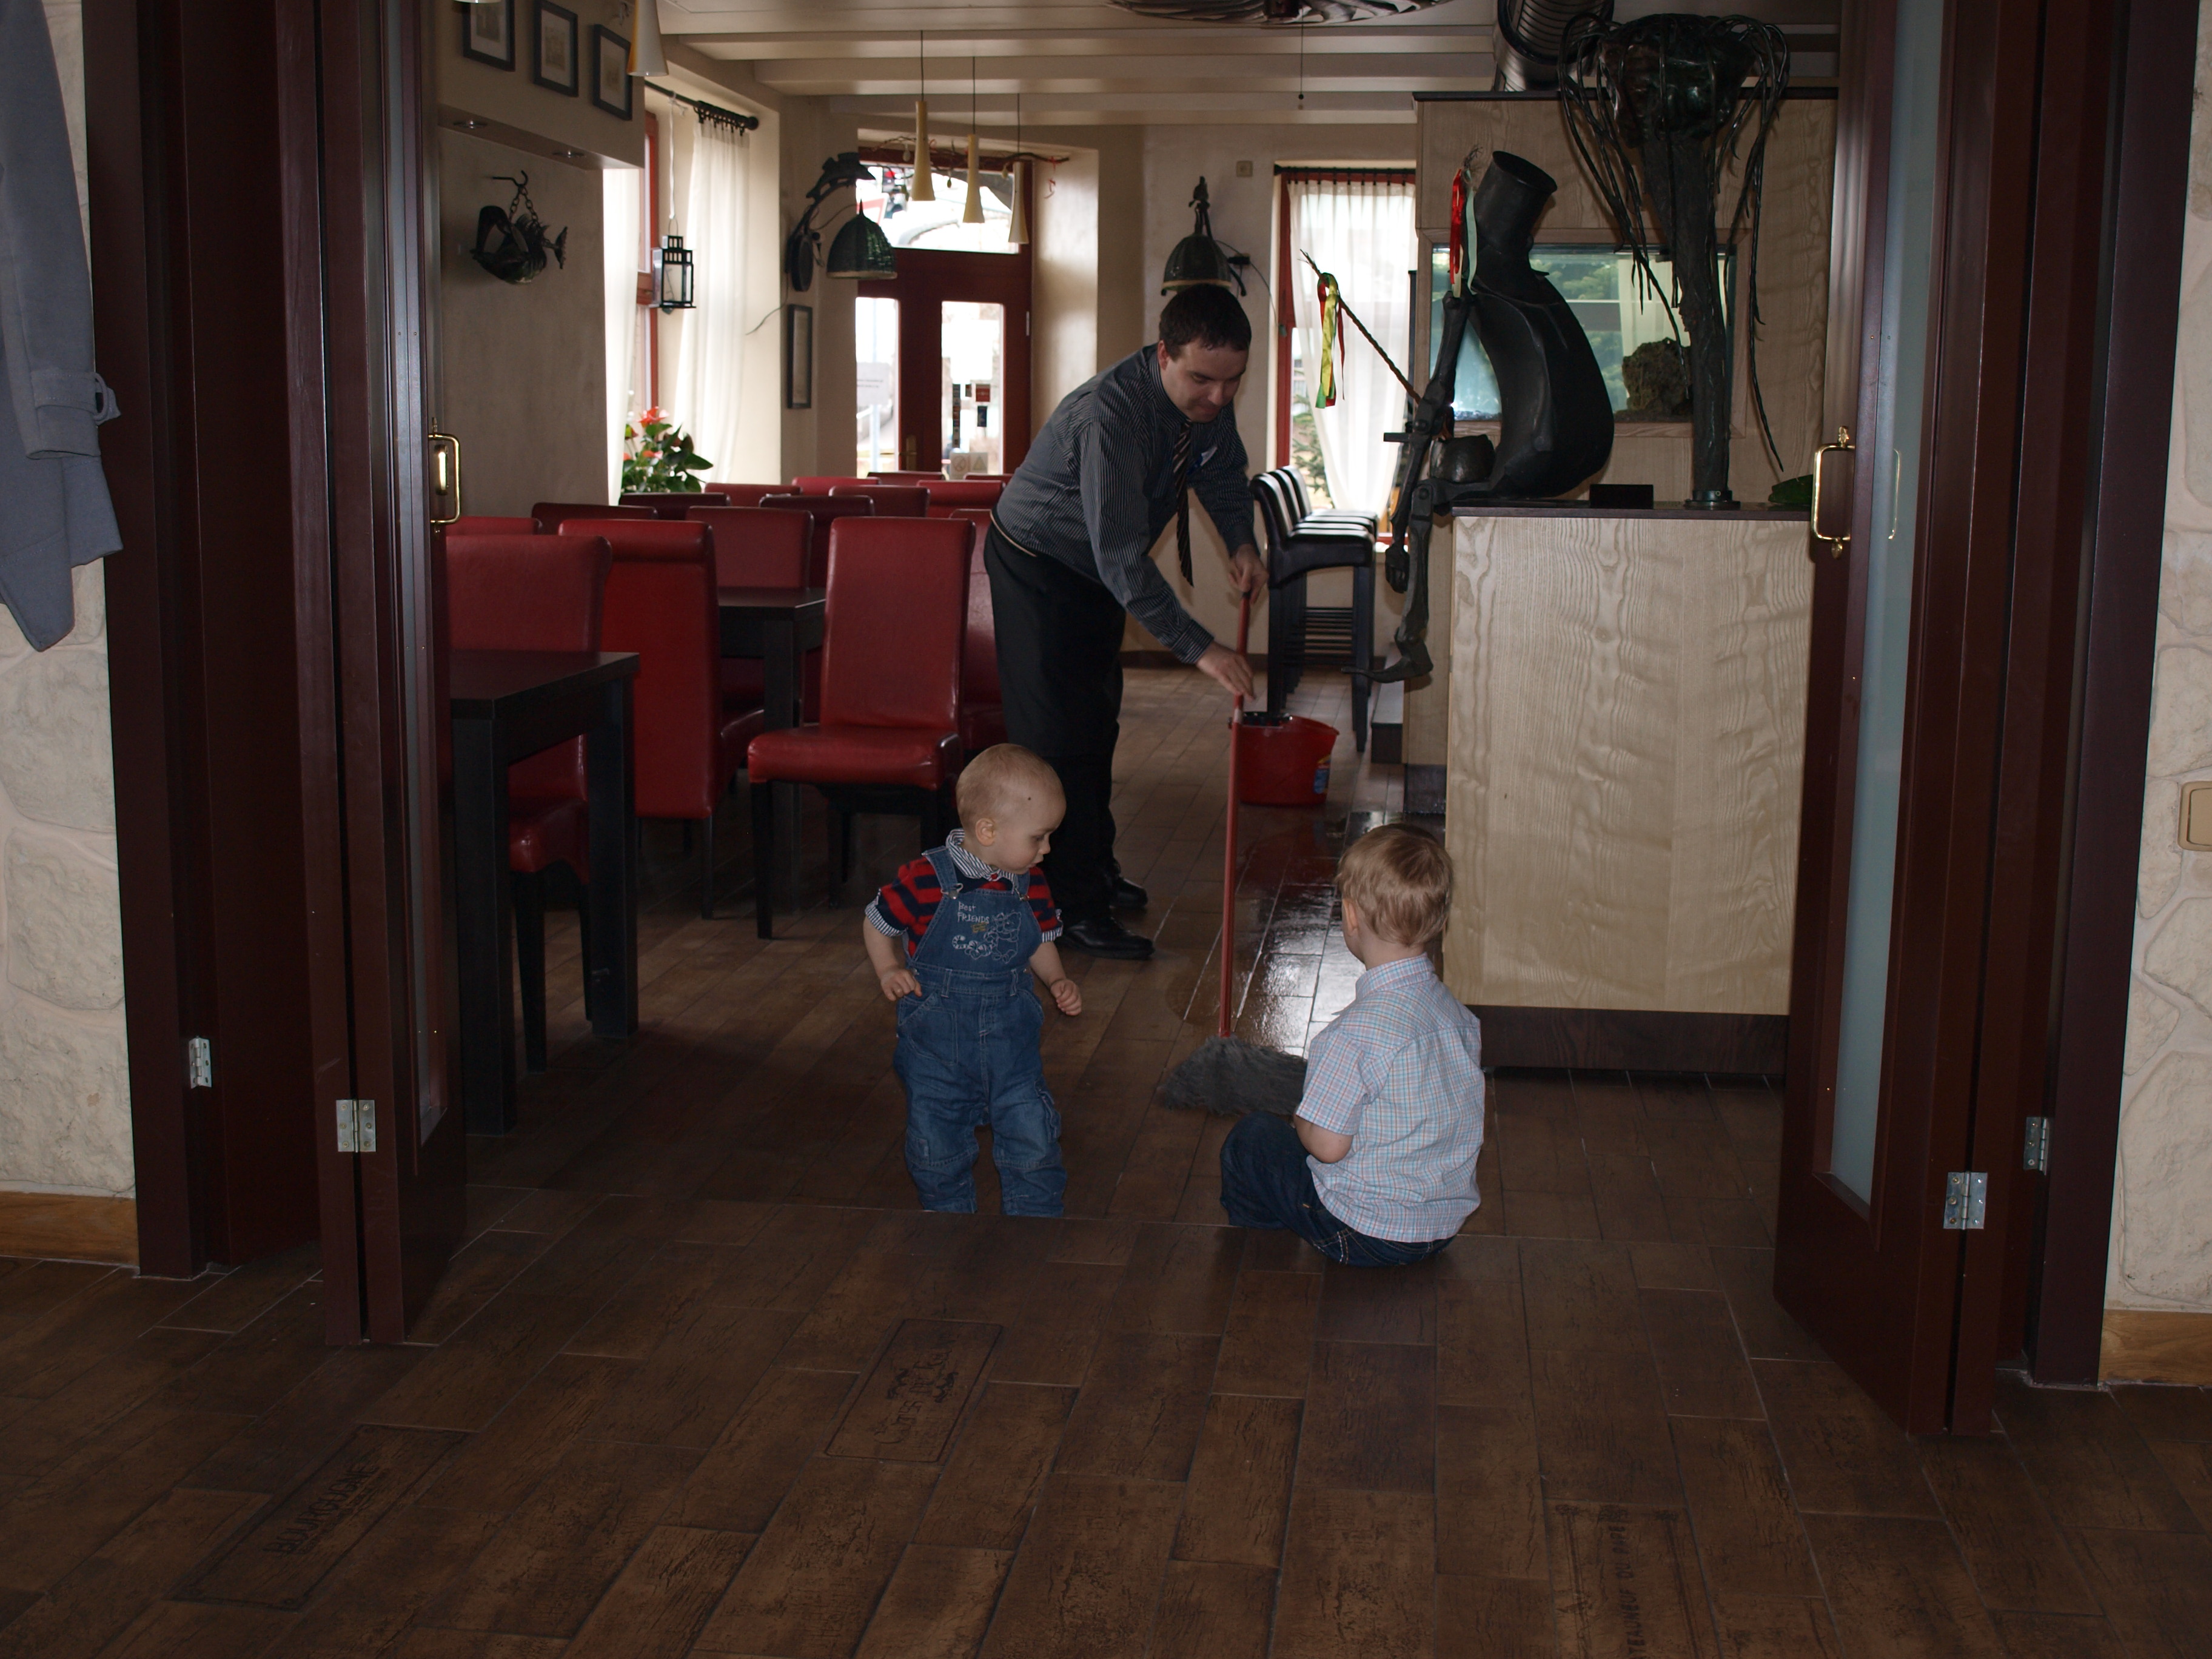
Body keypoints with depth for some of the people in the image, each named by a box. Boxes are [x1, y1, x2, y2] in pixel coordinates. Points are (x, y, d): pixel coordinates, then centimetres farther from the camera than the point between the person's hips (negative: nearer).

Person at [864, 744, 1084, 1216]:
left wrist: (1059, 982, -3)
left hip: (1011, 1039, 3)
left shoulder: (1030, 886, -3)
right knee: (938, 1150, 9)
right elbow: (876, 925, -1)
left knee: (1034, 1144, 1)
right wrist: (889, 971, -14)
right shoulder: (927, 880, -17)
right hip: (936, 1041, -2)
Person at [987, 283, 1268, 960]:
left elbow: (1222, 469, 11)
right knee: (1057, 734, -9)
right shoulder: (1109, 414, -38)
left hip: (1098, 570, 8)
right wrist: (1200, 647, -40)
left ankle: (1095, 868, 32)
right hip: (1035, 566, -8)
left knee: (1098, 722, 17)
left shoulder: (1210, 396, -12)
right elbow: (1122, 559, -40)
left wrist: (1241, 542, -8)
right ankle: (1076, 906, -6)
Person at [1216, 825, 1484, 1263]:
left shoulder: (1361, 1029, -28)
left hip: (1370, 1236, -8)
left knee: (1250, 1139, 10)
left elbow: (1327, 1144, -25)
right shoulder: (1458, 1012, -3)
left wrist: (1300, 1122, -1)